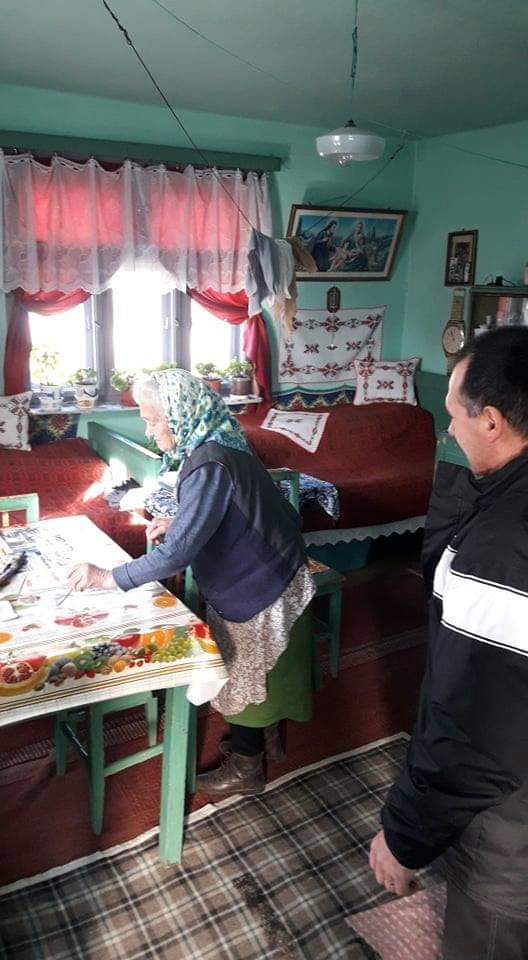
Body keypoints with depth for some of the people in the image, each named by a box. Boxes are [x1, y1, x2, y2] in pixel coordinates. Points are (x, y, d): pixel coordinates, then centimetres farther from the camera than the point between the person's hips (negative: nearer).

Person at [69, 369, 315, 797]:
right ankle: (247, 742, 44)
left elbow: (178, 553, -33)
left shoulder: (209, 466, -31)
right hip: (251, 578, 9)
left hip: (259, 589, -9)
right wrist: (176, 521, 0)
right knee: (243, 673, 24)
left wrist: (108, 577, -24)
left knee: (249, 679, 10)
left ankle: (245, 769, 30)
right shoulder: (213, 447, 0)